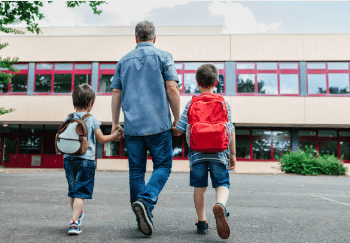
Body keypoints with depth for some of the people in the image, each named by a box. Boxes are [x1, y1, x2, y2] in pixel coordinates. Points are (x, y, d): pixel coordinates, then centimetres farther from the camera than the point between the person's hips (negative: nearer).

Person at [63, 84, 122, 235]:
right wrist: (114, 136, 14)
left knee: (73, 190, 18)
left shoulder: (68, 119, 5)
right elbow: (101, 139, 1)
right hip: (86, 159, -4)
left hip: (68, 158, 5)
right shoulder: (92, 119, -5)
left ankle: (77, 214, 35)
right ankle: (74, 222, -10)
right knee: (80, 192, -2)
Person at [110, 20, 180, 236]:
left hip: (132, 125, 4)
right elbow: (172, 89, -6)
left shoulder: (124, 60, 14)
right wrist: (177, 119, 2)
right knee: (162, 166, 7)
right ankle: (146, 200, -16)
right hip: (158, 123, -3)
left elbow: (116, 93, 13)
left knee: (136, 171, 10)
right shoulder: (163, 56, 3)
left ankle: (143, 217, 15)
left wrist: (115, 123, 19)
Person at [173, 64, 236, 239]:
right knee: (222, 184, 2)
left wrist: (170, 131, 24)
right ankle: (220, 205, -29)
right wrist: (232, 154, 11)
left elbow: (179, 130, 1)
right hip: (219, 152, 0)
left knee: (200, 187, 11)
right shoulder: (223, 103, 6)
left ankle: (202, 222, 15)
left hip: (197, 152, 1)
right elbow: (230, 131, 4)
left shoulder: (192, 103, 4)